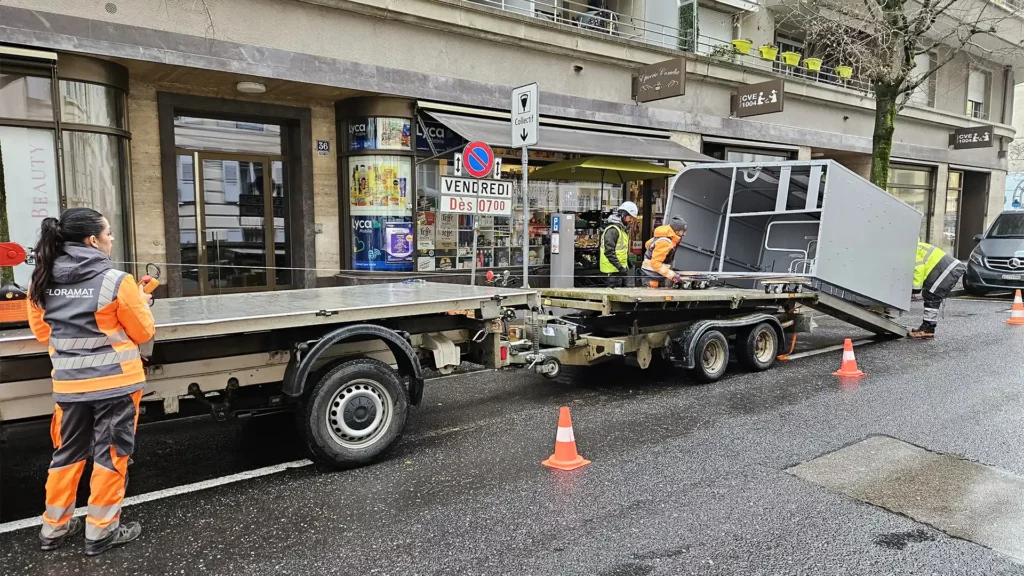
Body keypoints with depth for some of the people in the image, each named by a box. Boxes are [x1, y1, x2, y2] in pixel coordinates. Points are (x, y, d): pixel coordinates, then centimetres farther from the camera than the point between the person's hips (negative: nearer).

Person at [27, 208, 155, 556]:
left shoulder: (41, 282, 0)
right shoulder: (116, 281, -17)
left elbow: (43, 333, 13)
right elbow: (143, 332, -7)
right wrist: (142, 303, 11)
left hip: (69, 384, 5)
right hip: (115, 382, -5)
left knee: (68, 452, 20)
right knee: (110, 455, 7)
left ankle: (54, 526, 31)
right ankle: (101, 530, 16)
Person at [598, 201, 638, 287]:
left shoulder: (622, 229, 16)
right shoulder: (612, 229, -17)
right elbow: (609, 252, -24)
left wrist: (626, 266, 19)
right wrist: (620, 267, -25)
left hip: (620, 270, 10)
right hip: (612, 270, -10)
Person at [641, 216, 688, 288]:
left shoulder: (667, 235, 4)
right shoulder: (665, 242, -25)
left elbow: (648, 244, 16)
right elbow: (655, 263, -29)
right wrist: (672, 275, -32)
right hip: (653, 275, -10)